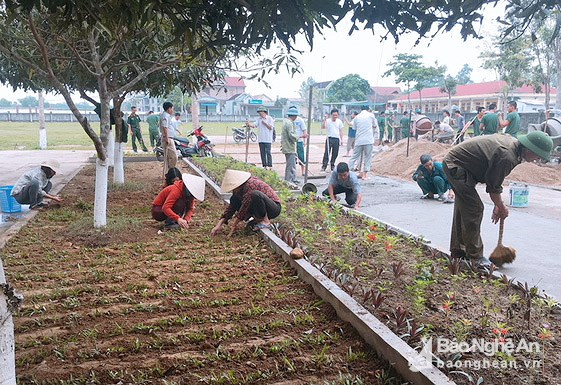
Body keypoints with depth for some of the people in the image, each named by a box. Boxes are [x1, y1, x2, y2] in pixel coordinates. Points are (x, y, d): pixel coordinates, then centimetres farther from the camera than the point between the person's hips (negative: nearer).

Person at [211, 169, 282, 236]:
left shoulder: (250, 185, -26)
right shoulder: (239, 188, 0)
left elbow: (245, 206, -27)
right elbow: (231, 206, 0)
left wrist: (234, 225, -20)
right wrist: (219, 225, -8)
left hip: (274, 208, -8)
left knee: (255, 194, -37)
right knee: (234, 200, -4)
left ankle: (266, 221, -17)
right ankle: (258, 219, 3)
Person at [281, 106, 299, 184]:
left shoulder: (285, 121, 17)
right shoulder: (289, 123, -17)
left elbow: (283, 134, 23)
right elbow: (291, 135, -24)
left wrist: (282, 143, 27)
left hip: (286, 147, 11)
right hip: (290, 148, -11)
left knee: (292, 163, 16)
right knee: (290, 164, -7)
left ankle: (293, 179, 22)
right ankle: (288, 181, -4)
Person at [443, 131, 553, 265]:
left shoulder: (512, 142, 4)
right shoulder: (507, 156, -28)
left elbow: (495, 180, 10)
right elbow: (493, 187, -18)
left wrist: (498, 206, 11)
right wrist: (501, 207, -1)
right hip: (456, 166, -11)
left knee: (463, 208, 17)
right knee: (474, 209, -8)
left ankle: (458, 252, 29)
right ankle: (475, 257, 2)